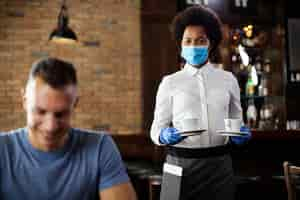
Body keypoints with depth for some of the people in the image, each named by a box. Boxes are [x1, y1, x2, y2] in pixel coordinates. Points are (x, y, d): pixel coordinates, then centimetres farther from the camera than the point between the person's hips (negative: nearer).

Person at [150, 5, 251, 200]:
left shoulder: (228, 80, 7)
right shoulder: (170, 83, 2)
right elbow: (156, 129, 2)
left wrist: (240, 134, -10)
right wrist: (164, 136, -19)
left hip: (219, 164, 2)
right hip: (181, 164, -1)